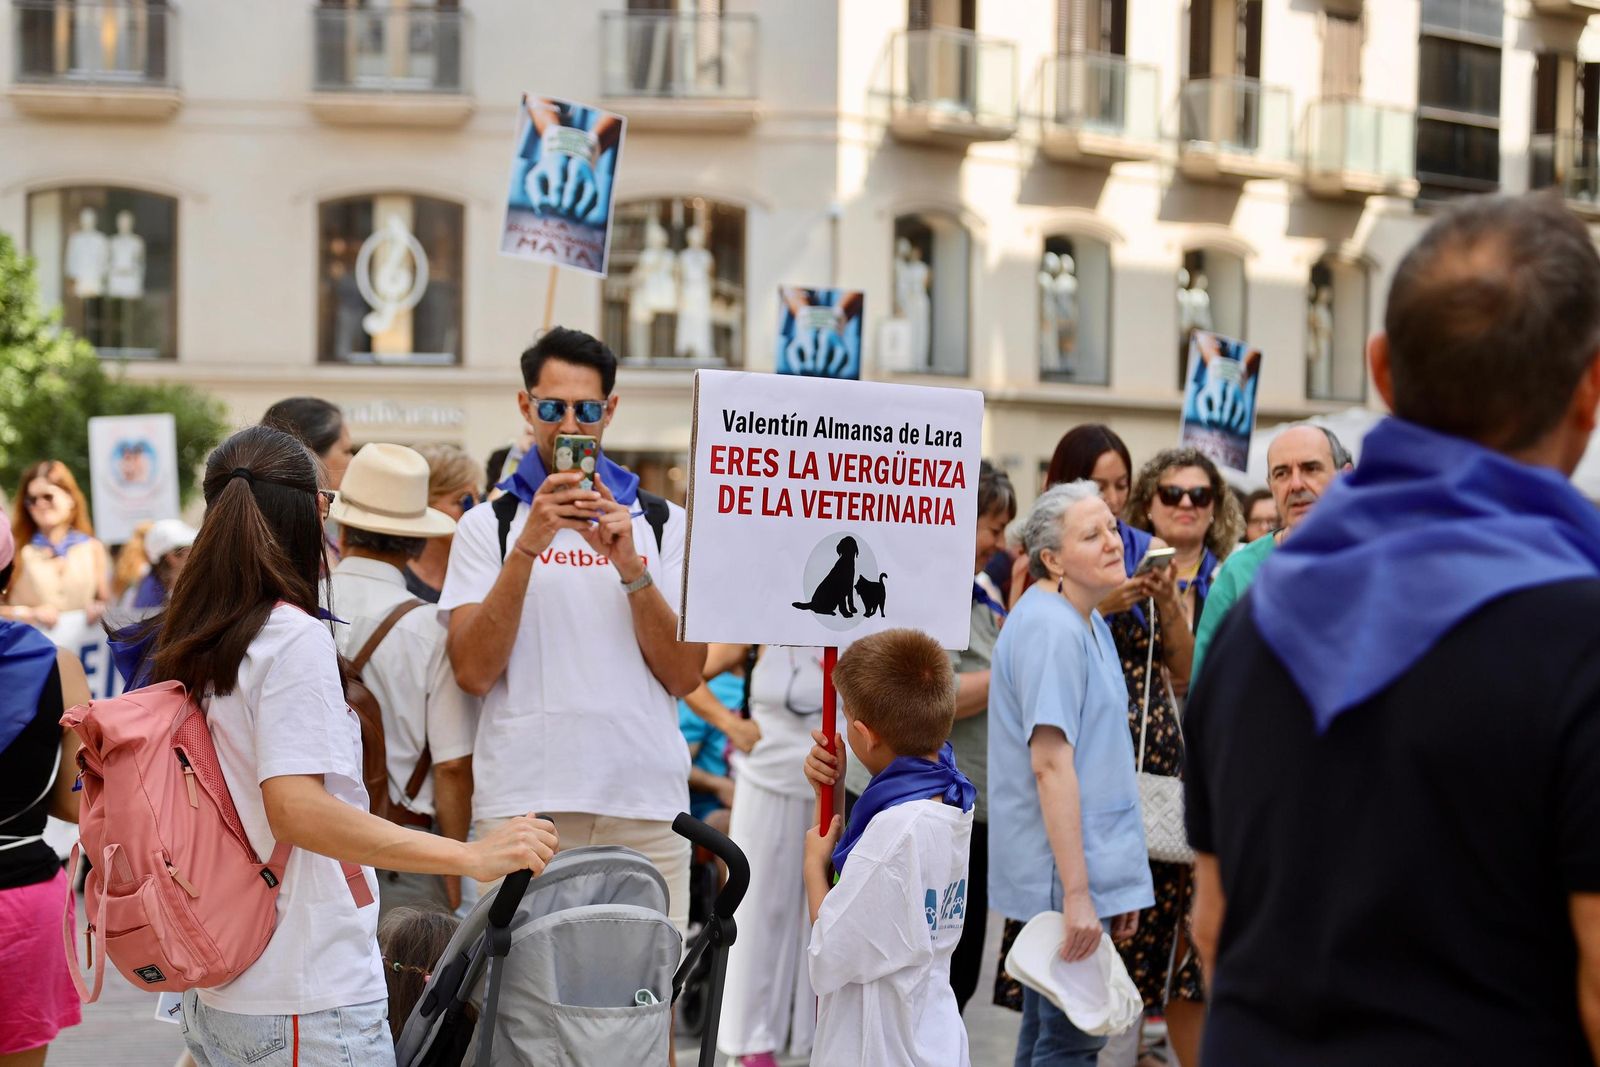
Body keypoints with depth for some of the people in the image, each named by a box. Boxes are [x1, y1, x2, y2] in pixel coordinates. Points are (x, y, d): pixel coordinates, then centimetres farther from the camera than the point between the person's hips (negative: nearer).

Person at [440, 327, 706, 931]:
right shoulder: (487, 525, 10)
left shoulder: (665, 524, 14)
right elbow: (473, 672, -3)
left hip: (645, 806, 1)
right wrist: (526, 547, -11)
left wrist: (630, 567, -9)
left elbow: (685, 675, 4)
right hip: (521, 801, -1)